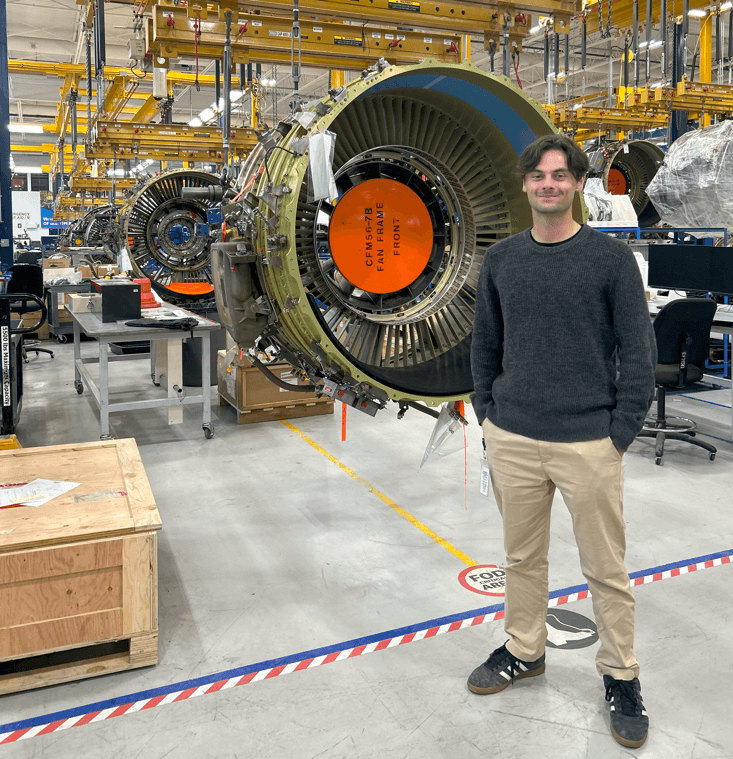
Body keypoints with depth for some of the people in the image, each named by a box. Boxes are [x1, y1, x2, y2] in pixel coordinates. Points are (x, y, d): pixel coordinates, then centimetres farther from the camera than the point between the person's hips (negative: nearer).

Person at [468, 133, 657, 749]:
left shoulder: (612, 258, -4)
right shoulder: (501, 259, 6)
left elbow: (639, 353, -4)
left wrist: (620, 434, -7)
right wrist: (487, 415, 7)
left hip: (589, 444, -3)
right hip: (513, 441, 3)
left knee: (606, 569, 8)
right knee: (523, 557, 17)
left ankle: (621, 676, 28)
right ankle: (524, 652, 37)